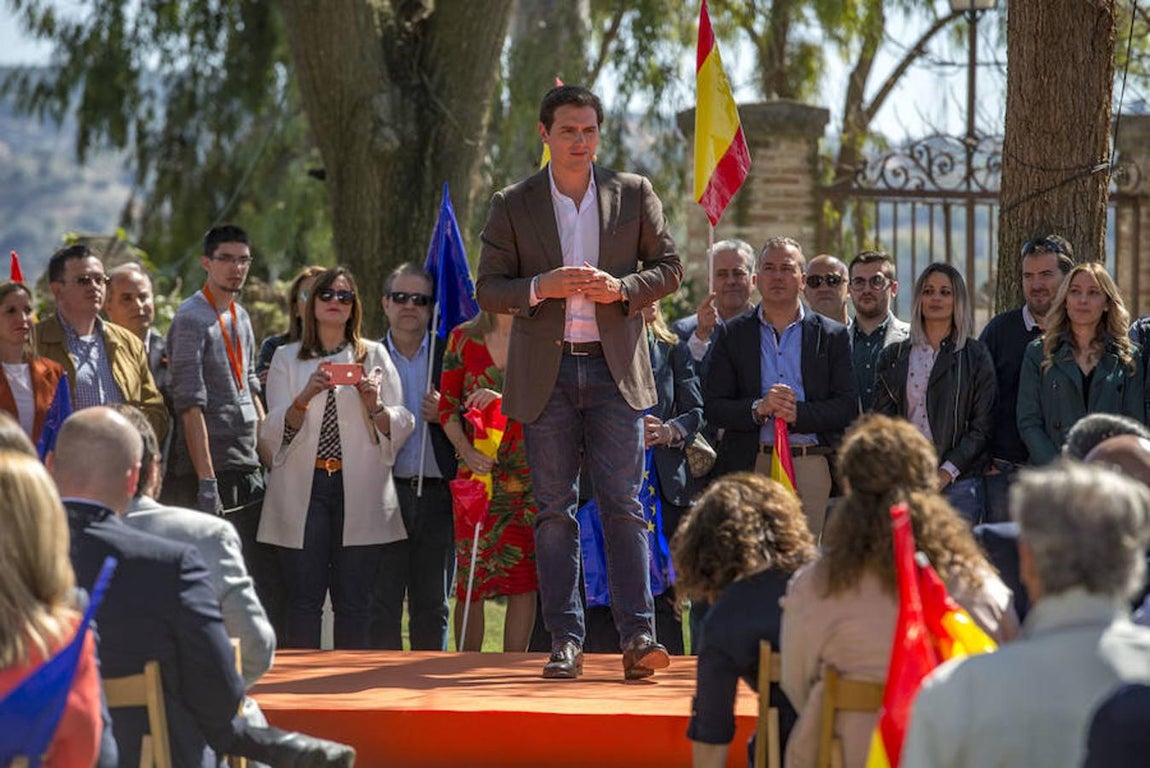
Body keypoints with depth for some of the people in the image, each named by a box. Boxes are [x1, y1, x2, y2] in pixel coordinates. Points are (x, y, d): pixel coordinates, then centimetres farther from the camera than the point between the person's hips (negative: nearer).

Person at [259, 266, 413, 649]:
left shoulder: (373, 356, 13)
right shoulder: (287, 358, 12)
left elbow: (399, 428, 8)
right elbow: (274, 433, 3)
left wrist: (374, 405, -12)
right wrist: (306, 396, -14)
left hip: (358, 490, 0)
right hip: (304, 487, 0)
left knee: (354, 601, 0)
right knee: (304, 599, -4)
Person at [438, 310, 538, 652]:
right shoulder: (463, 339, 8)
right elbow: (447, 406, 7)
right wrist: (466, 450, -9)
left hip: (528, 475, 0)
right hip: (478, 470, 0)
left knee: (523, 577, -4)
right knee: (470, 577, -5)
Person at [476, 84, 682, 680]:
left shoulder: (633, 194, 7)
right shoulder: (513, 206, 5)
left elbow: (668, 266, 10)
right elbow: (488, 290, 5)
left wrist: (623, 287, -9)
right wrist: (540, 287, -15)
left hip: (615, 368, 0)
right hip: (546, 373, 0)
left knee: (624, 505, -5)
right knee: (554, 509, 1)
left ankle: (637, 636, -6)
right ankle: (565, 640, 5)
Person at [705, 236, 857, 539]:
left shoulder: (832, 335, 11)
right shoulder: (733, 334, 11)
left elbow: (849, 407, 4)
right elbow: (712, 408, 4)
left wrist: (798, 413, -12)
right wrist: (758, 408, -13)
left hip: (811, 466, 0)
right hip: (749, 465, 0)